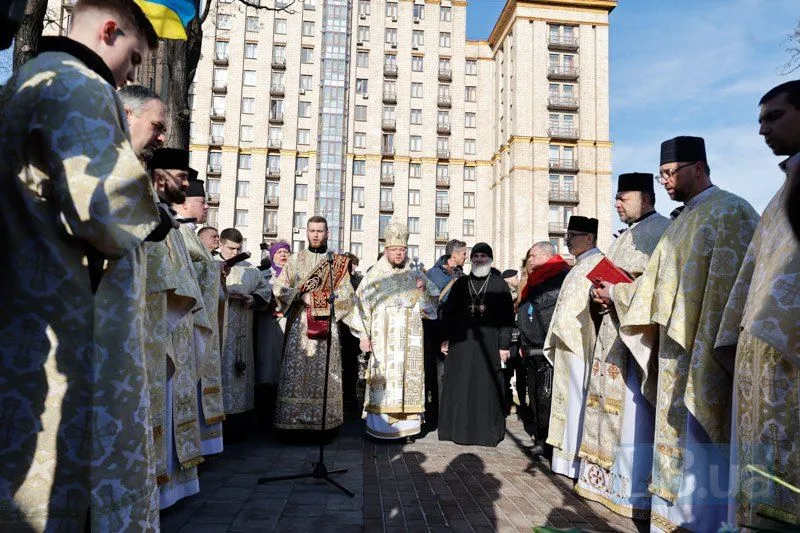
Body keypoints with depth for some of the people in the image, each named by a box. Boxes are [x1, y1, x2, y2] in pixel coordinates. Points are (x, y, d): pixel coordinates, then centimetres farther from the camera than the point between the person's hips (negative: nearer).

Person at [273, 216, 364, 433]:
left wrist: (316, 298, -11)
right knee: (296, 371, -3)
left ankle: (323, 421, 5)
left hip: (326, 325, -1)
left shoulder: (338, 262, 8)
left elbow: (346, 294, -2)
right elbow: (278, 288, 5)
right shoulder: (295, 260, 12)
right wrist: (301, 296, -11)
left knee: (324, 372, -2)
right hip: (298, 325, 1)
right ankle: (293, 419, 4)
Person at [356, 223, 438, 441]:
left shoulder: (416, 276, 11)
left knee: (409, 376, 0)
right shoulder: (374, 276, 3)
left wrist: (423, 291, -8)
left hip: (409, 339, 3)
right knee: (382, 377, -4)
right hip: (383, 339, -2)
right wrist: (364, 335, -11)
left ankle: (407, 425, 8)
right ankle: (379, 425, 6)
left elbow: (430, 307, 12)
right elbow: (362, 305, -3)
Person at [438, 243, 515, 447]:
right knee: (459, 386, 5)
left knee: (487, 387, 1)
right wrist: (445, 338, 3)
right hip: (461, 342, 2)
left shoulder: (499, 285, 3)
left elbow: (507, 317, 0)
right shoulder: (460, 283, 10)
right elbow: (448, 312, 10)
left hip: (489, 344, -2)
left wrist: (504, 345, -5)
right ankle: (458, 428, 17)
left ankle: (487, 431, 14)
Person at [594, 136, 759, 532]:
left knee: (701, 444, -1)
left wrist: (712, 352, -22)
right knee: (677, 439, 14)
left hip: (706, 354, -8)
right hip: (675, 353, 9)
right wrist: (617, 292, 8)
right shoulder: (682, 223, 18)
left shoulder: (730, 211, -9)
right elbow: (655, 288, 18)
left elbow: (732, 288, -17)